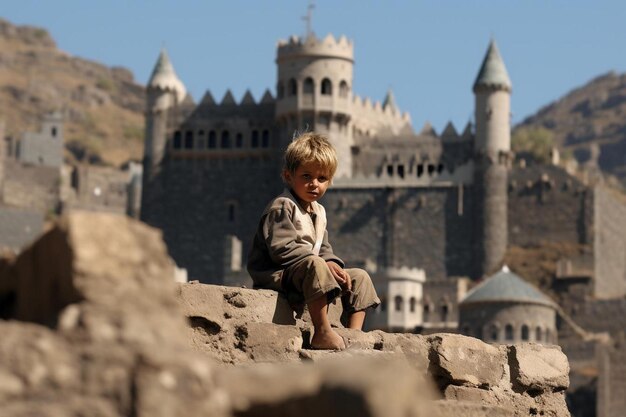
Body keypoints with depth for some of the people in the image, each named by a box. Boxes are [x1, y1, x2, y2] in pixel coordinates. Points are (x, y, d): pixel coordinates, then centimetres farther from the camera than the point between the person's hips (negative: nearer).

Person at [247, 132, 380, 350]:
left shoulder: (319, 211, 17)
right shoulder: (281, 207, -14)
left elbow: (323, 248, 19)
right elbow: (282, 248, -25)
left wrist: (332, 264, -7)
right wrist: (323, 264, -25)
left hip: (306, 273, 10)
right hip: (275, 274, -10)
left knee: (359, 277, 7)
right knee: (315, 266, -40)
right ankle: (322, 333, -42)